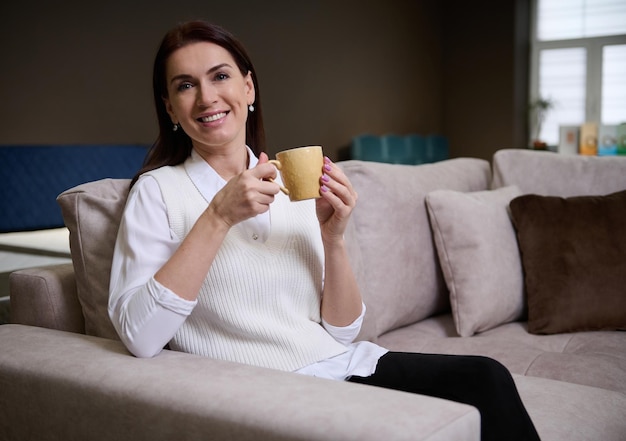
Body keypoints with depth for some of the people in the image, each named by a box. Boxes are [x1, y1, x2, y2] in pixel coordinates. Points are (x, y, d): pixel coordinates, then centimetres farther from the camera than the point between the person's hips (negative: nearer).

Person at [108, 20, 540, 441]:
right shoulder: (157, 189, -1)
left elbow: (342, 330, 7)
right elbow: (139, 335, -16)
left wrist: (332, 237, -10)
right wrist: (218, 217, -20)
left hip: (344, 364, 5)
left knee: (486, 378, -20)